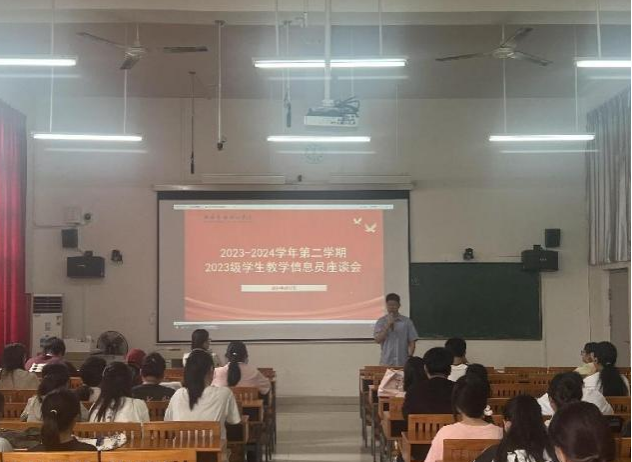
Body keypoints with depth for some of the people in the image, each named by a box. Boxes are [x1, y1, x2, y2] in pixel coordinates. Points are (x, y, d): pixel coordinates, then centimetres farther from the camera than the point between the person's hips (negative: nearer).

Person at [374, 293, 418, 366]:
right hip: (386, 363, 0)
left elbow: (412, 342, 5)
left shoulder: (407, 322, 4)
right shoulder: (381, 321, 5)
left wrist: (409, 357, -8)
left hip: (403, 363, 0)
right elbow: (378, 340, -5)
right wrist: (388, 325, -12)